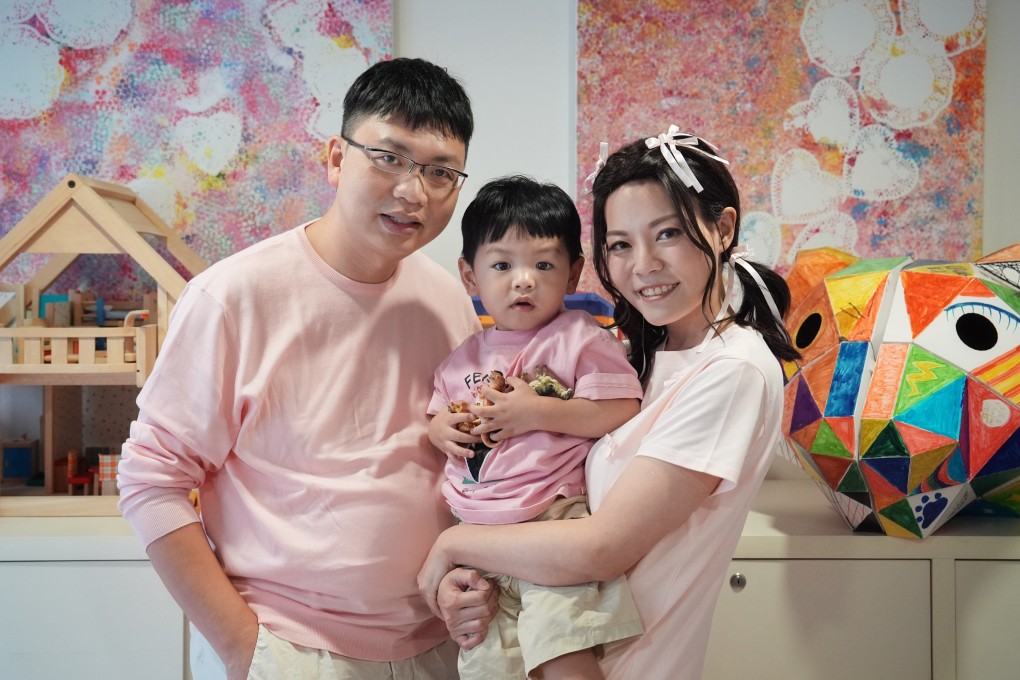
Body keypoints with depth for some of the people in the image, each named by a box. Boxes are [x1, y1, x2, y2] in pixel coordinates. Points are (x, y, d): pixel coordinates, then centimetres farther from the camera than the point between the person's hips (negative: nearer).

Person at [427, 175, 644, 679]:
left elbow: (621, 411, -15)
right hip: (477, 534, 6)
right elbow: (438, 417, 23)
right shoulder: (464, 357, 12)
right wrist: (442, 429, 0)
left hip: (553, 525, -6)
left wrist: (536, 412, -17)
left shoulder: (579, 338, -6)